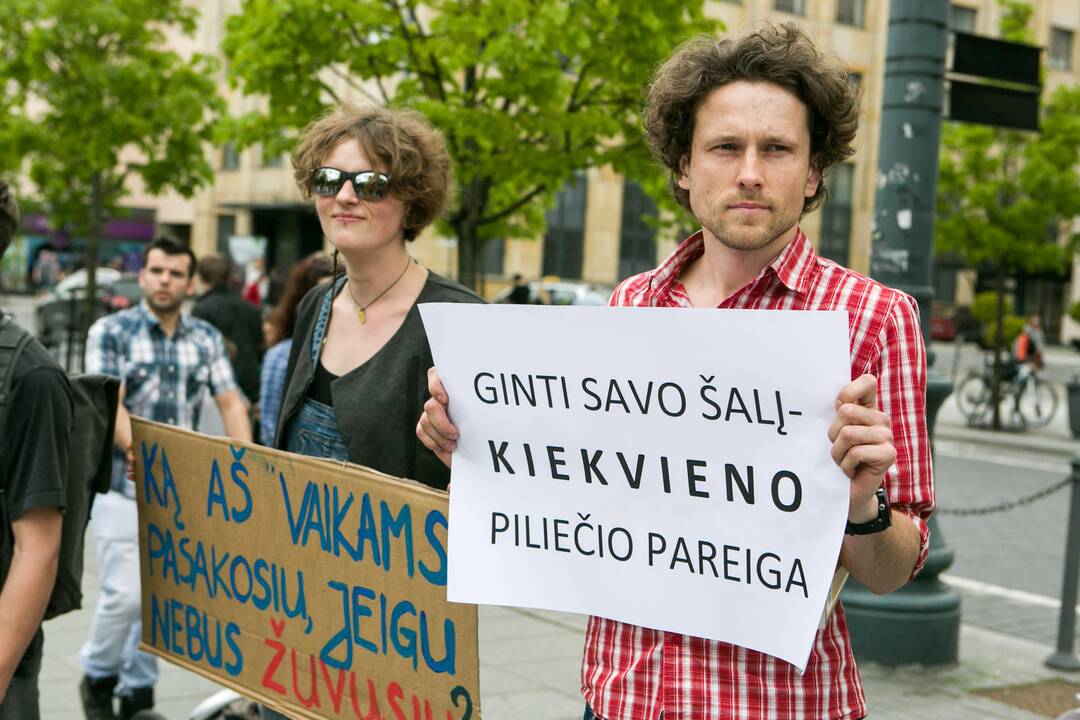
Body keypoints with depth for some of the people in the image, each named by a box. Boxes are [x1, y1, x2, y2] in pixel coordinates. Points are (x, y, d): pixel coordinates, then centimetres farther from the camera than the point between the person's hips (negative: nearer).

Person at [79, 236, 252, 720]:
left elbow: (230, 403, 2)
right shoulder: (111, 332, -2)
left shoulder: (206, 339, 8)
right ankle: (97, 676, 17)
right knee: (126, 592, -9)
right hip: (123, 485, -3)